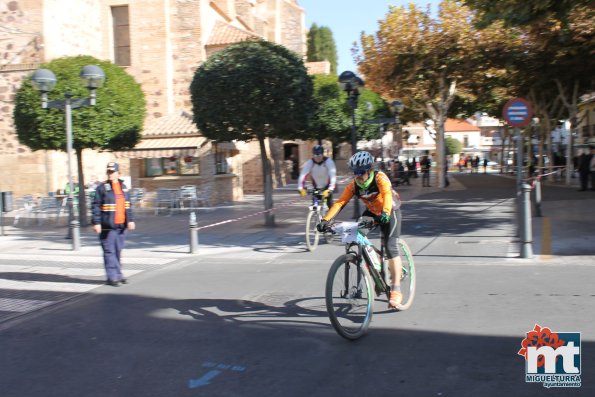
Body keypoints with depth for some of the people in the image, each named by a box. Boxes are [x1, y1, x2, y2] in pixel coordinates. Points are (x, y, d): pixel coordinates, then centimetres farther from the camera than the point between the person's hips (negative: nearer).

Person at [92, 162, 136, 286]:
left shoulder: (123, 186, 14)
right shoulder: (102, 188, -3)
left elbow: (128, 205, 18)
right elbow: (96, 206, -7)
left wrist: (130, 220, 12)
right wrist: (96, 223, -13)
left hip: (121, 225, 5)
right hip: (108, 226, -5)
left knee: (118, 251, 13)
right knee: (109, 251, -4)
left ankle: (118, 275, 22)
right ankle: (112, 277, 0)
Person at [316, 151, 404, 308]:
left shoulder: (380, 178, -28)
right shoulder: (354, 185, -16)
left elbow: (387, 195, -44)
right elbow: (340, 202, -24)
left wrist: (385, 213, -63)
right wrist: (325, 220, -37)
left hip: (390, 214, -5)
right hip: (372, 213, 5)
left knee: (390, 248, -18)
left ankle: (396, 290, -14)